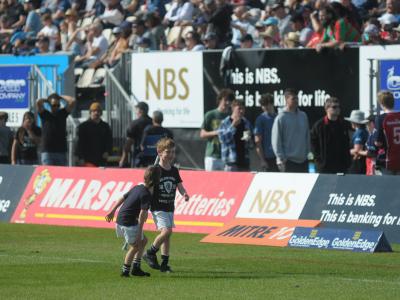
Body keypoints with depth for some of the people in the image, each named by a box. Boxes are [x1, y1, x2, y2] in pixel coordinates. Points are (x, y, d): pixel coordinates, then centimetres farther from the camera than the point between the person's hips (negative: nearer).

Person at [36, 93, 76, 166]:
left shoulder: (63, 114, 11)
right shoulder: (44, 114, 5)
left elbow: (72, 101, 2)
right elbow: (38, 102, -11)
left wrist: (61, 97, 12)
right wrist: (46, 100, 9)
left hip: (61, 151, 3)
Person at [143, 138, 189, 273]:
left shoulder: (174, 171, 8)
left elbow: (179, 186, 6)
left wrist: (184, 194, -17)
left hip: (170, 207, 7)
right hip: (158, 207, -7)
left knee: (167, 234, 8)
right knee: (166, 230, -20)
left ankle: (164, 263, 15)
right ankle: (150, 253, -3)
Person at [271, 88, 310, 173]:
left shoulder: (303, 116, 10)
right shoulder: (281, 118, -7)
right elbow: (276, 141, -7)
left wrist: (307, 152, 10)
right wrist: (281, 159, -12)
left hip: (303, 160, 6)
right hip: (288, 162, -6)